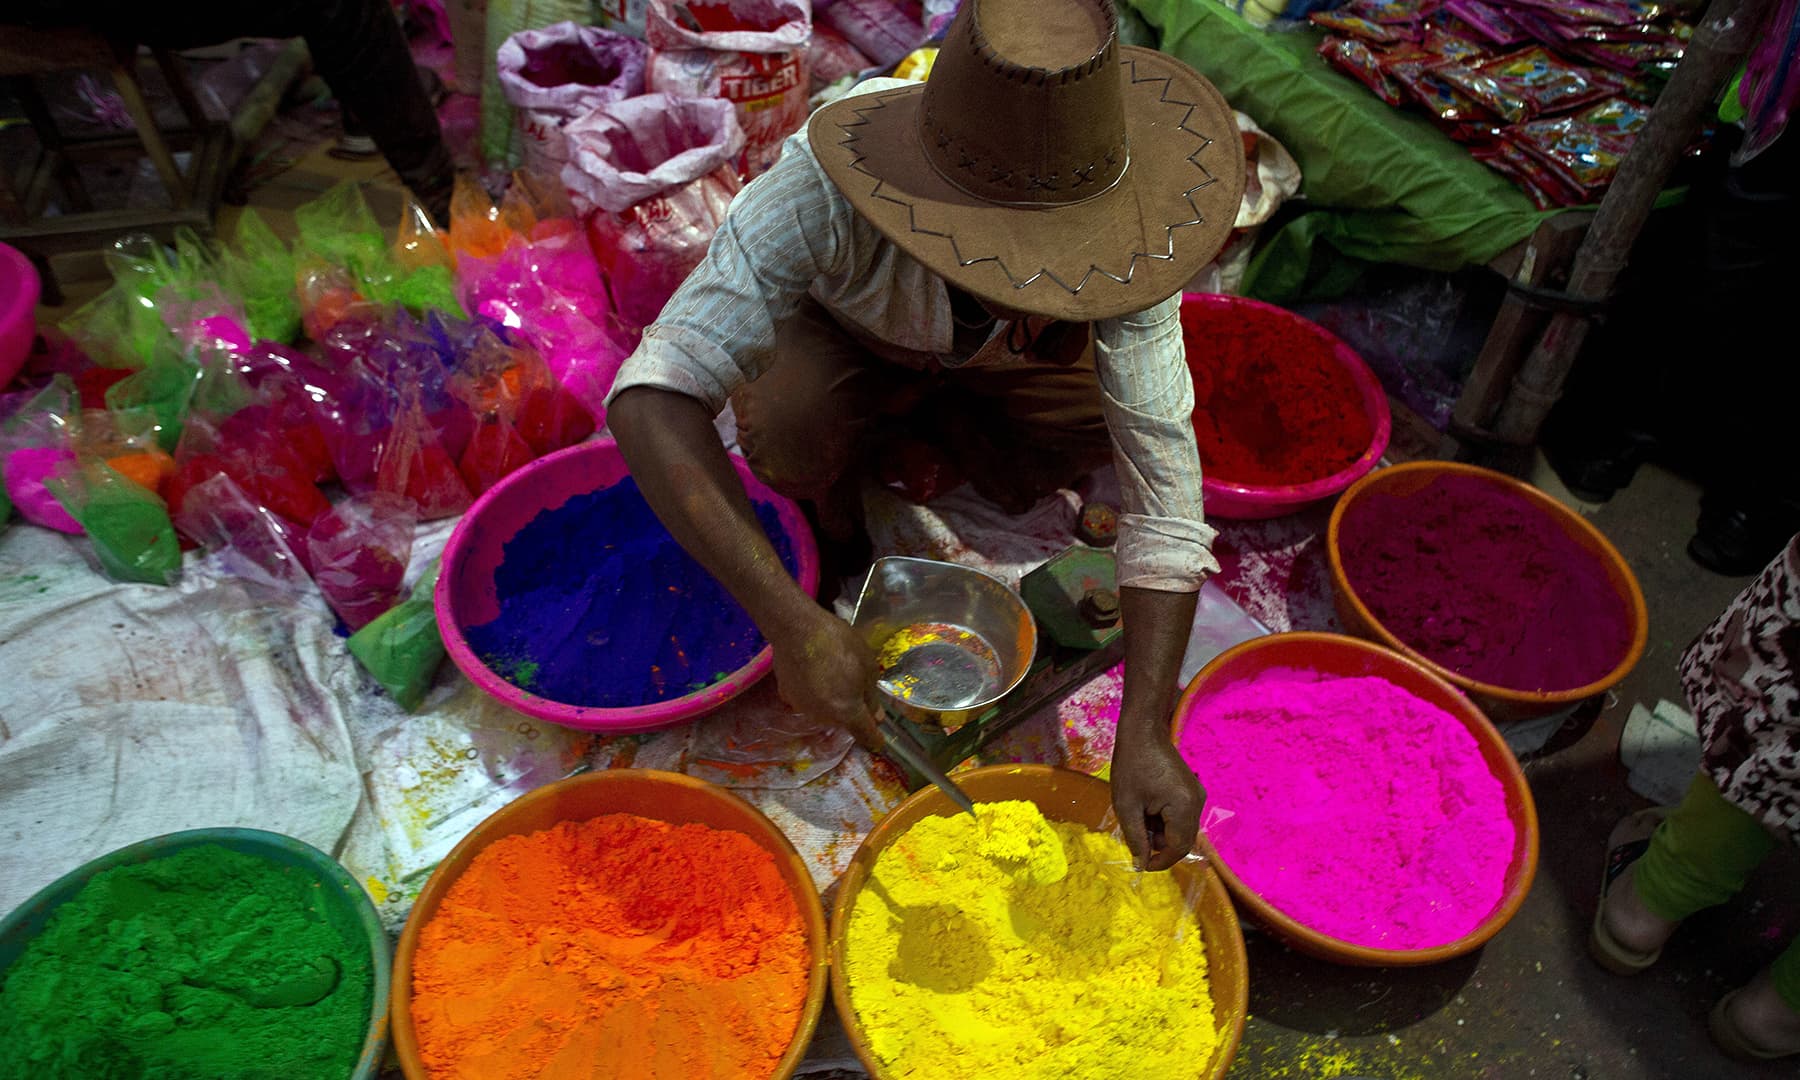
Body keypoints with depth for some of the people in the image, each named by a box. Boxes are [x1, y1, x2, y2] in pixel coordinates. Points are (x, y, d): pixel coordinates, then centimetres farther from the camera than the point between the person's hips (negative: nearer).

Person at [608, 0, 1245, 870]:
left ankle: (943, 410, 10)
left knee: (1139, 422, -20)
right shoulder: (823, 188, -43)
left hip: (991, 353, 3)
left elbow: (1162, 484, -34)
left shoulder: (1110, 221, -36)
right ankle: (828, 497, 3)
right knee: (791, 438, -35)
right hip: (839, 330, -3)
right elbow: (651, 400, -48)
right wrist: (792, 621, -57)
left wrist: (1144, 735, -42)